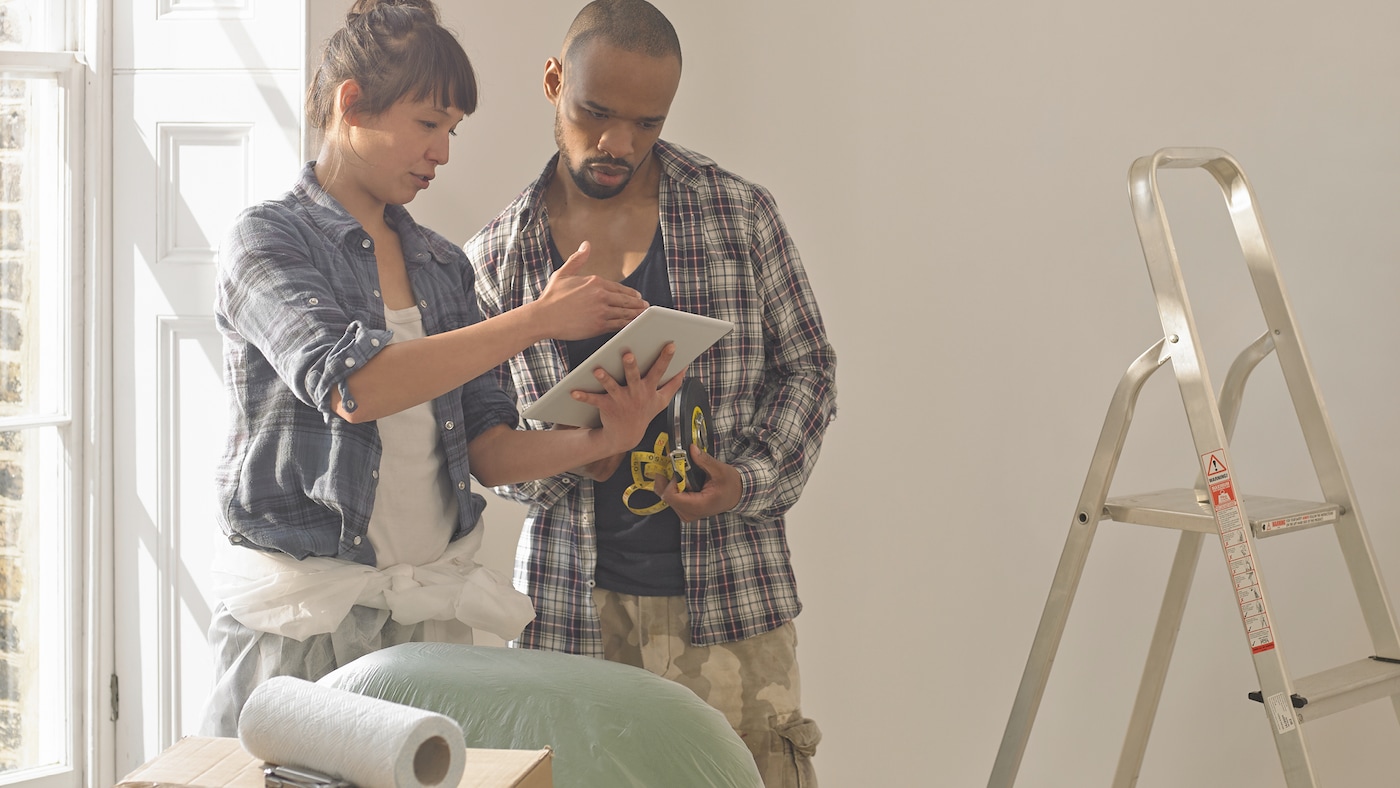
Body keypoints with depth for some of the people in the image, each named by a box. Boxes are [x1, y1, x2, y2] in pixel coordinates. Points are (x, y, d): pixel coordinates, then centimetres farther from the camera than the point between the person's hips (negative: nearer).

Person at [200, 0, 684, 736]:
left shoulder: (441, 263, 12)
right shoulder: (267, 239, -5)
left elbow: (486, 446, 7)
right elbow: (350, 385, -23)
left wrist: (599, 439, -12)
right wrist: (537, 319, -19)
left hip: (432, 614, 5)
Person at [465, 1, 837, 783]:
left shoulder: (742, 214, 3)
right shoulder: (496, 257, 5)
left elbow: (807, 369, 8)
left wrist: (750, 479, -9)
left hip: (730, 597, -1)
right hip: (571, 605, 1)